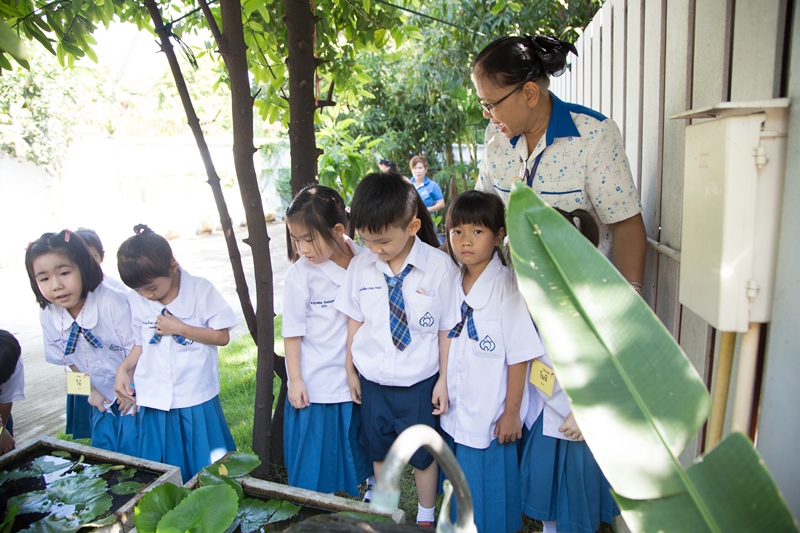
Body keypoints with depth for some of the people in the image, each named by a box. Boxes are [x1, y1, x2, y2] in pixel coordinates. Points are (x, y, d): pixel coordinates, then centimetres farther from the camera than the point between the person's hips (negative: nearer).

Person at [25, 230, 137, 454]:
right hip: (103, 398, 5)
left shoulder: (112, 303, -28)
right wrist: (92, 390, 5)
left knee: (130, 451, 2)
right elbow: (67, 359, 6)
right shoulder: (47, 316, -10)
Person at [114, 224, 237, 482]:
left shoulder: (200, 290, -10)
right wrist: (123, 368, -5)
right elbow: (141, 344, 12)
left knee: (206, 471, 10)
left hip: (196, 400, -3)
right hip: (154, 401, 3)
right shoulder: (135, 300, 1)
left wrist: (180, 328, -17)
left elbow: (222, 336, -10)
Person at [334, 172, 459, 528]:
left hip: (420, 383, -3)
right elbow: (355, 319, 2)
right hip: (372, 381, 3)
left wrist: (444, 379, -5)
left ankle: (426, 517, 45)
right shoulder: (360, 266, -9)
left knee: (423, 454, 18)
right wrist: (350, 368, 8)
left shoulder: (440, 267, -18)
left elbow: (447, 329, -10)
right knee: (379, 451, 22)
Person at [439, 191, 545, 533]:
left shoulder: (508, 287, -16)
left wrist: (512, 413, -11)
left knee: (490, 489, 11)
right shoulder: (451, 284, 1)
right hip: (454, 414, 5)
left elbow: (519, 356, -14)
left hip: (491, 417, -5)